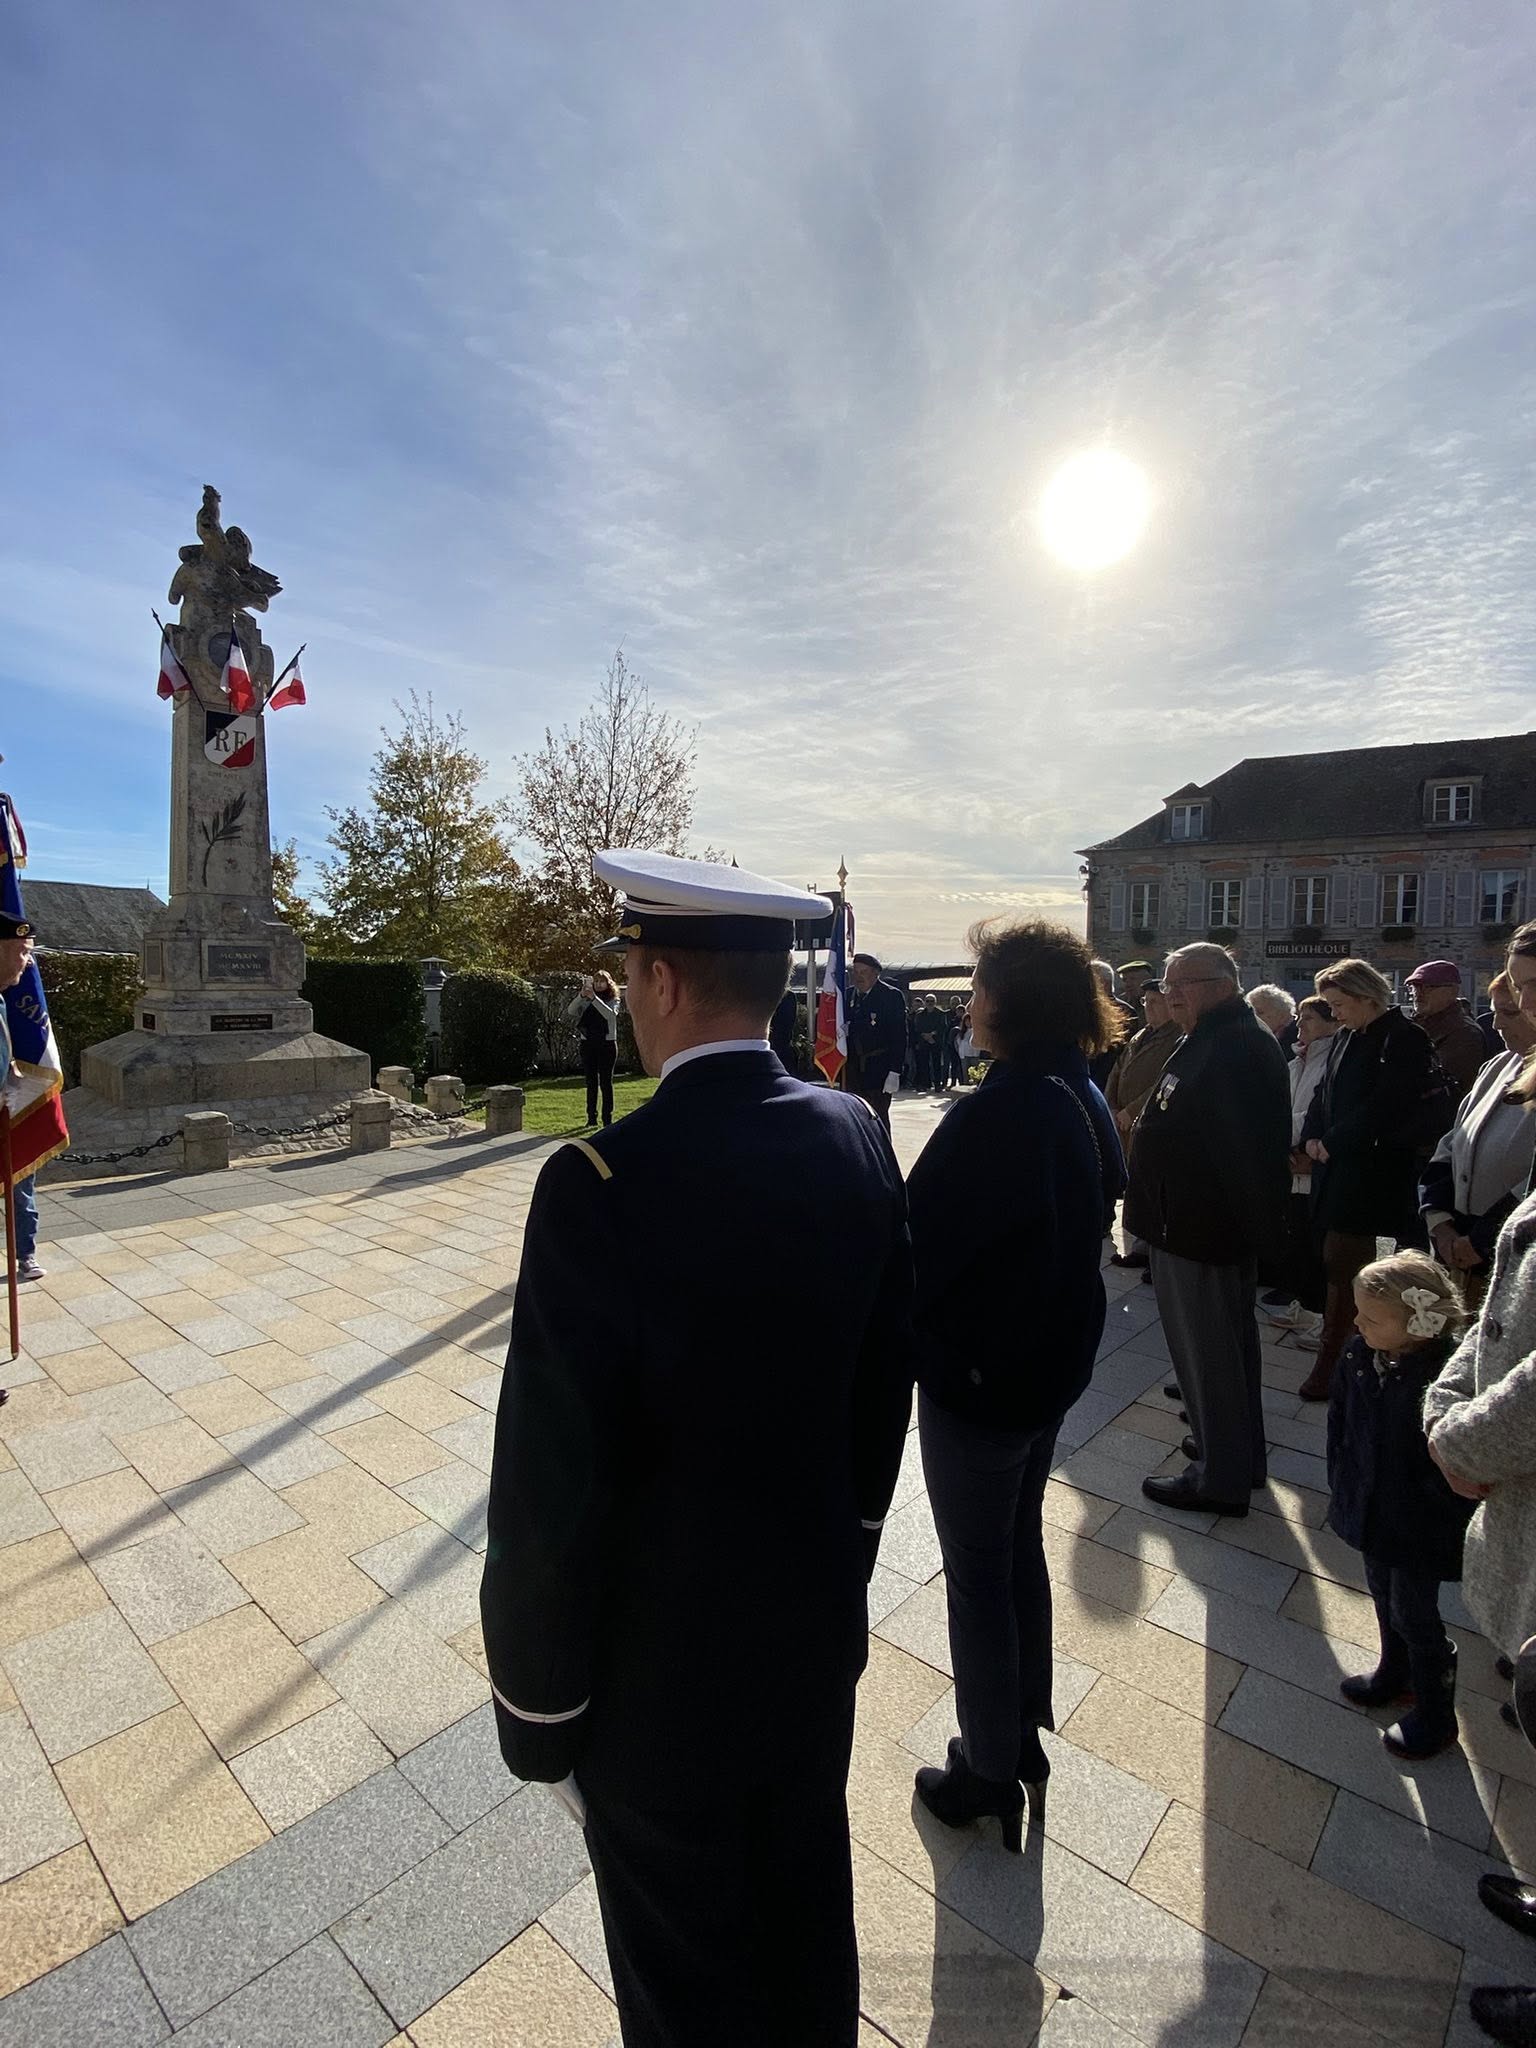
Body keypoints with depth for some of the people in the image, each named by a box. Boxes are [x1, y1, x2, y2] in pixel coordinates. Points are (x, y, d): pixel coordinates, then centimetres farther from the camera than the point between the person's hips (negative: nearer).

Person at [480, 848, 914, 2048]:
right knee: (809, 1928, 31)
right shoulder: (857, 1138, -12)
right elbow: (887, 1376, -1)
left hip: (661, 1678, -4)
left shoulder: (602, 1183, -31)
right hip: (819, 1632, 5)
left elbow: (553, 1484, -24)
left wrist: (538, 1711, -6)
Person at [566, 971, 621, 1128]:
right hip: (588, 1044, 3)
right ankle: (591, 1117, 12)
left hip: (607, 1044, -3)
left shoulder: (613, 1000, 2)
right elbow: (570, 1011, -8)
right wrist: (582, 995, -21)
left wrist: (594, 998, -26)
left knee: (606, 1081, -2)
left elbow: (610, 1014, -19)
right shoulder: (585, 1001, 9)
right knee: (591, 1082, 6)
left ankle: (607, 1118, 2)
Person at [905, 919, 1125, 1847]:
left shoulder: (1001, 1114, -29)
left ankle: (991, 1771, 34)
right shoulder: (1085, 1100, 0)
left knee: (978, 1574, 13)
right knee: (1022, 1546, 25)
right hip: (1055, 1361, 9)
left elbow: (919, 1247, -27)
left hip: (978, 1373, -8)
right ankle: (1027, 1737, 46)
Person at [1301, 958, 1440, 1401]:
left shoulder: (1404, 1039, -11)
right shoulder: (1348, 1037, 14)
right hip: (1336, 1169, 7)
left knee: (1342, 1266, -5)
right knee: (1342, 1266, 13)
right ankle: (1339, 1356, 24)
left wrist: (1331, 1143, -13)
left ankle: (1332, 1363, 4)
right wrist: (1313, 1137, 1)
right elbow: (1325, 1092, 16)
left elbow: (1386, 1107, -18)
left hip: (1371, 1175, -7)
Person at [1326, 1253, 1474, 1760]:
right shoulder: (1359, 1358, -12)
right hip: (1372, 1510, 6)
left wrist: (1427, 1516, -15)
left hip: (1419, 1527, -6)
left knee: (1413, 1615, 12)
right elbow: (1340, 1427, 2)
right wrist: (1341, 1489, 6)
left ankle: (1435, 1717, 36)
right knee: (1384, 1598, 26)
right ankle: (1394, 1675, 50)